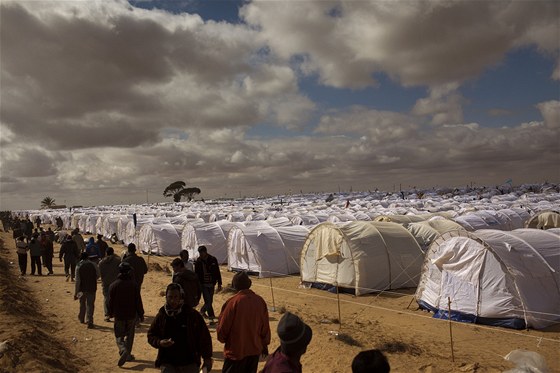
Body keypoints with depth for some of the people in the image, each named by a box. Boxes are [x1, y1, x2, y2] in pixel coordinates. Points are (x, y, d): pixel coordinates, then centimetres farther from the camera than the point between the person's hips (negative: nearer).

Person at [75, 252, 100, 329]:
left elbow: (77, 281, -9)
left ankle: (81, 319, 37)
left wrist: (76, 292, -5)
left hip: (82, 288, 1)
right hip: (92, 288, -1)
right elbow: (98, 275, 3)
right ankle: (89, 322, -4)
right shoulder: (93, 265, -7)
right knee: (90, 305, 3)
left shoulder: (78, 266, -7)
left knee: (82, 304, 21)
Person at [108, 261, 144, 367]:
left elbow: (111, 301, -1)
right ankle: (128, 354, 18)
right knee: (129, 335, 14)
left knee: (119, 335, 7)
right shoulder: (134, 285, -8)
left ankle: (123, 350, -17)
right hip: (132, 315, 1)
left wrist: (110, 313, 15)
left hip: (119, 315, -1)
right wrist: (141, 314, 4)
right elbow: (138, 301, -5)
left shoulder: (114, 285, -8)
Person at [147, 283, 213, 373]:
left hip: (190, 363, -1)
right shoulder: (161, 316, -1)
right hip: (167, 363, 1)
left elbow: (204, 337, -1)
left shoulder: (192, 314, -6)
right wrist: (159, 342, -12)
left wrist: (207, 358, -3)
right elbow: (151, 335, 10)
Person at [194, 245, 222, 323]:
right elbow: (196, 274, 3)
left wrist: (219, 284, 0)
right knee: (208, 301, -8)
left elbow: (217, 272, 2)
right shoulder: (198, 261, -5)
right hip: (203, 284, -2)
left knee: (210, 301, 10)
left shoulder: (213, 260, -3)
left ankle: (202, 310, 37)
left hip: (211, 284, 2)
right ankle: (212, 317, 2)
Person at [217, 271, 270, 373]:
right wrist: (264, 345, 17)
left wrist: (222, 338, 11)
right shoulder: (260, 301, -6)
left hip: (235, 352, -4)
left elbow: (222, 329, -12)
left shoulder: (232, 302, -18)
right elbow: (265, 327, 3)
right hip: (255, 350, 4)